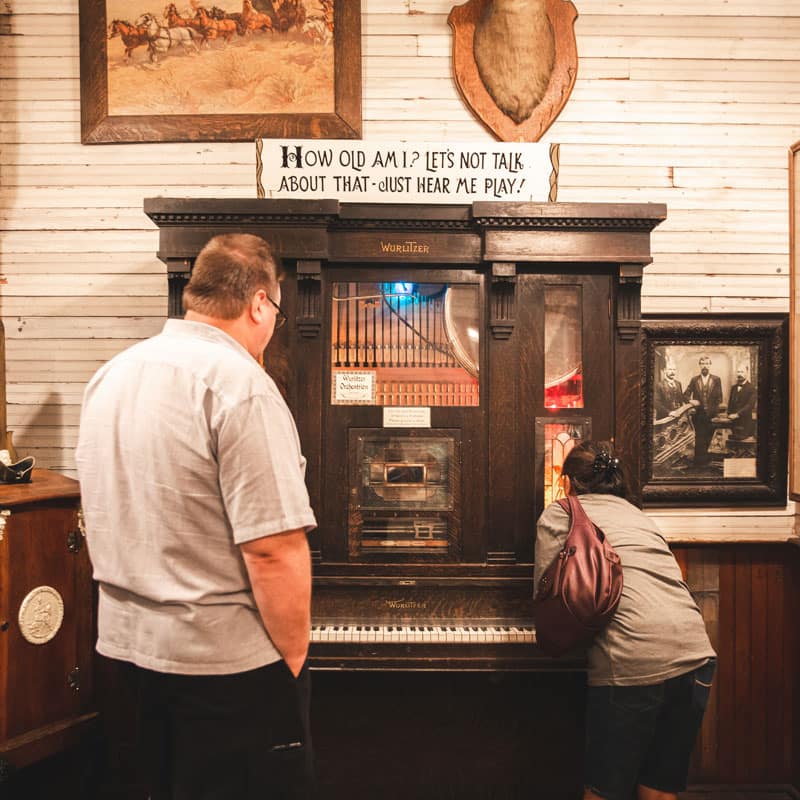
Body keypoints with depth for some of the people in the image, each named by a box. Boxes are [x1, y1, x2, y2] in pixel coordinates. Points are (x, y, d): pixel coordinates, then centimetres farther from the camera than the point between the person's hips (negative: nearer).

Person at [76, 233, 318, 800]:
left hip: (126, 642, 8)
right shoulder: (239, 382, -22)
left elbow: (106, 520, 13)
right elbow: (273, 548, -26)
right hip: (225, 660, -8)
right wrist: (293, 658, -12)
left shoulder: (110, 376, 5)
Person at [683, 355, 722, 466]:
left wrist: (715, 410, -6)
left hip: (712, 415, 0)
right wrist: (690, 400, -13)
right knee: (699, 439, 0)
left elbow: (719, 398, 3)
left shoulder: (716, 380, 3)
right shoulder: (694, 380, 5)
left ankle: (707, 460, 18)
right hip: (698, 414, 0)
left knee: (709, 439, 5)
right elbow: (685, 394, 7)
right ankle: (700, 461, 6)